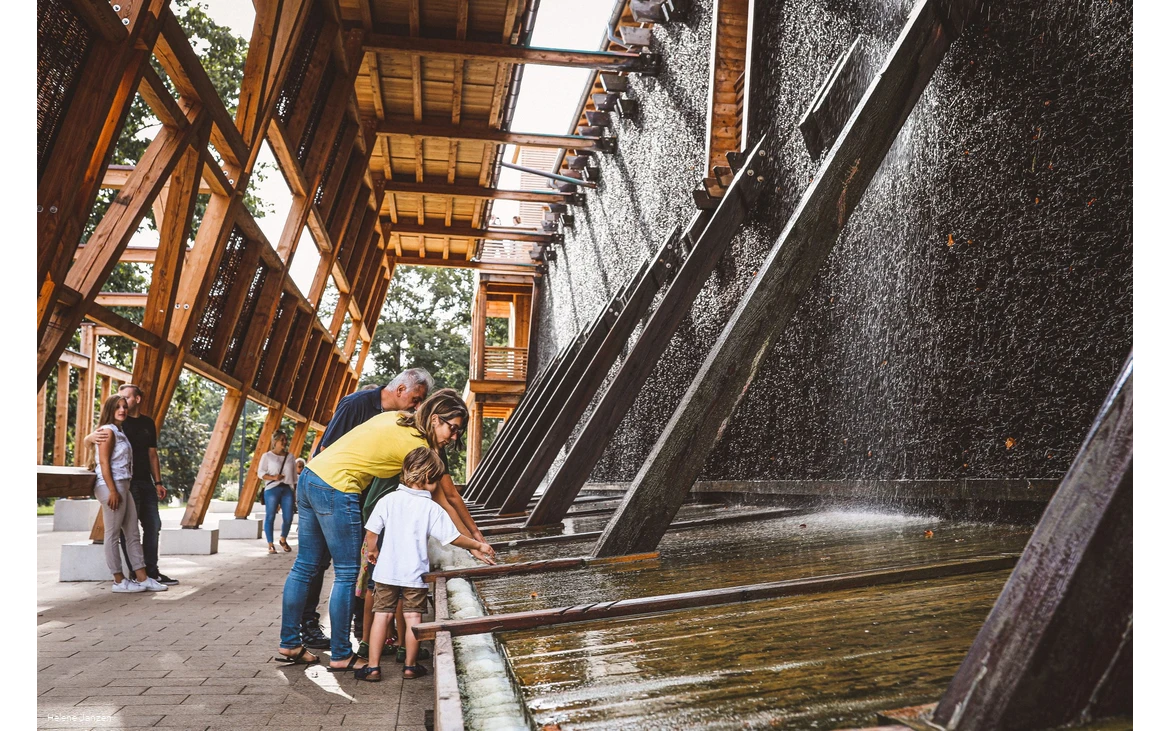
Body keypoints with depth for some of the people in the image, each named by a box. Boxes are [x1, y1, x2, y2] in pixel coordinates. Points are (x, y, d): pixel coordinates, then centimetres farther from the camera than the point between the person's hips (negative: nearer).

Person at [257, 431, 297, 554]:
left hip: (287, 489, 3)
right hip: (272, 489, -3)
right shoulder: (267, 456, 4)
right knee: (270, 517, -4)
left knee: (288, 517, -1)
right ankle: (270, 545, 3)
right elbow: (260, 473, -2)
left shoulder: (290, 457, 15)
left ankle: (283, 540, 22)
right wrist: (273, 477, -18)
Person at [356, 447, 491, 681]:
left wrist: (372, 550, 21)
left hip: (386, 570, 2)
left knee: (382, 615, 8)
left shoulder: (388, 500, -3)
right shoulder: (431, 508, -10)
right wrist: (478, 545, 8)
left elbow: (371, 531, 0)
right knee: (413, 617, 9)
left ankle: (373, 667, 9)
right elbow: (453, 537, -6)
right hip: (415, 573, -2)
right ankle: (411, 666, 19)